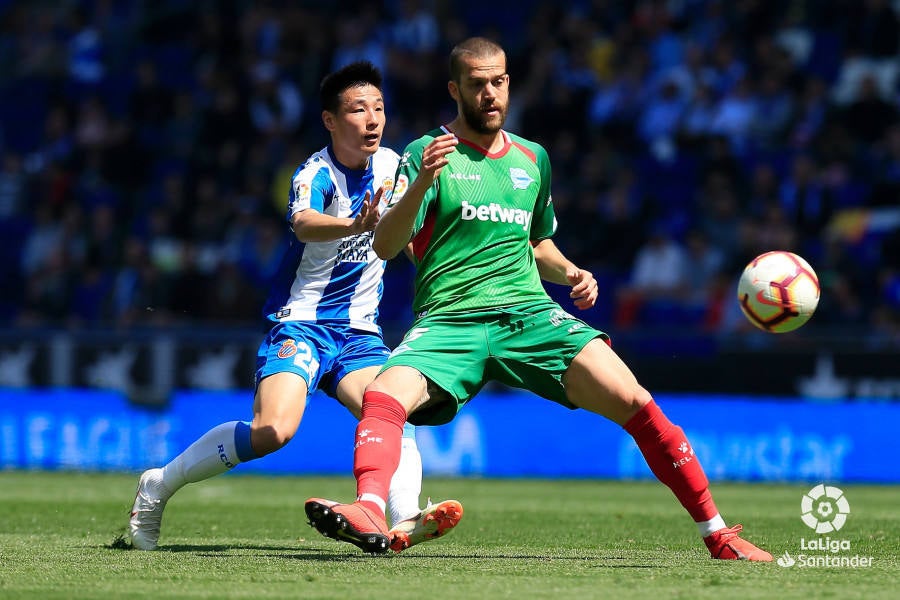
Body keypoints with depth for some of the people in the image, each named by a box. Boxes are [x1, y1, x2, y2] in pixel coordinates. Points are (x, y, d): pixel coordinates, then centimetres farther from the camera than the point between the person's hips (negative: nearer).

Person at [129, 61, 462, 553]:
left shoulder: (390, 165, 5)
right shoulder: (316, 175, -15)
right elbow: (303, 223, -41)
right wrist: (355, 225, -59)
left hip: (359, 332, 6)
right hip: (300, 323, -6)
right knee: (273, 429, -25)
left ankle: (404, 521, -40)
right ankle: (159, 486, -7)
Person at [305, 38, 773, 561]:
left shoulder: (533, 159, 18)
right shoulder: (428, 154, 3)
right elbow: (385, 246, -8)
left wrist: (570, 273, 12)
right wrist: (420, 185, -25)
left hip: (530, 313, 3)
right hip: (448, 321, -3)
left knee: (633, 401, -16)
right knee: (385, 395, -34)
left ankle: (717, 533, -7)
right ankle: (370, 513, -53)